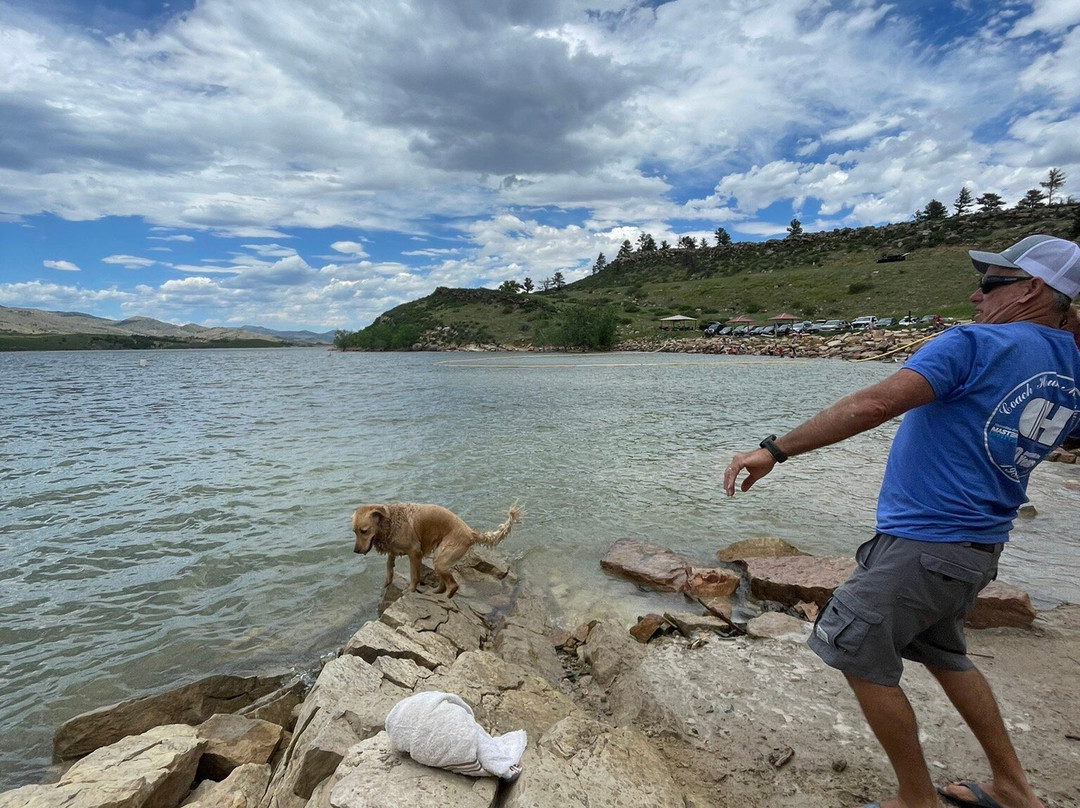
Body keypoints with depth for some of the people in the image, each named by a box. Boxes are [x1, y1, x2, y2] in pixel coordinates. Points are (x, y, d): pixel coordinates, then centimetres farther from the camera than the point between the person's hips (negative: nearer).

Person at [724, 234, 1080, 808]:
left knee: (862, 660, 7)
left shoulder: (975, 344, -16)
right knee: (941, 653, 28)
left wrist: (774, 450, -27)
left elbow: (874, 405, -28)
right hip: (979, 549, 9)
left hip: (922, 542, -9)